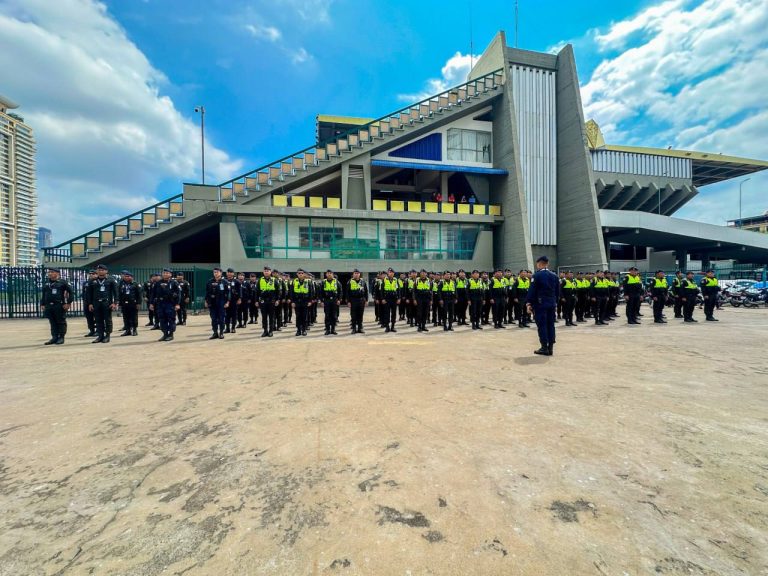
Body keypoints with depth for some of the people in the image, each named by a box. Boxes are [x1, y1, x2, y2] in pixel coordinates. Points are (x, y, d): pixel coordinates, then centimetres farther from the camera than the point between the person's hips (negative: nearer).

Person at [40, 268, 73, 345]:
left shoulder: (63, 282, -3)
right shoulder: (46, 284, 14)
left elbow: (71, 292, -7)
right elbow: (43, 295, 21)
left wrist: (68, 303, -12)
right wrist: (42, 304, 12)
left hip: (59, 306, -6)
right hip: (48, 306, 6)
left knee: (61, 322, 1)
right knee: (52, 323, 9)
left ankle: (61, 337, 7)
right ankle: (54, 337, 15)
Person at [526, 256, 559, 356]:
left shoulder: (537, 275, -9)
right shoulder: (554, 276, 10)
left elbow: (532, 290, -12)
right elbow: (558, 291, 14)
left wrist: (528, 303, -9)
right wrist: (555, 303, 20)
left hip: (540, 304, -6)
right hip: (552, 304, 6)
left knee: (542, 325, -2)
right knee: (550, 325, 9)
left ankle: (544, 348, 0)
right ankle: (550, 347, 12)